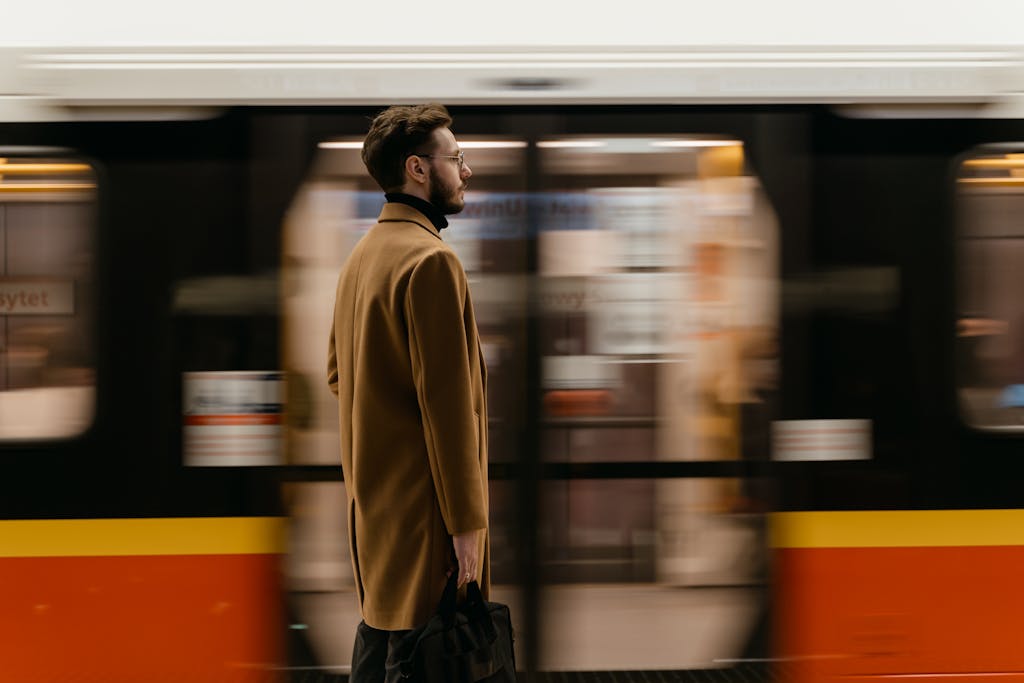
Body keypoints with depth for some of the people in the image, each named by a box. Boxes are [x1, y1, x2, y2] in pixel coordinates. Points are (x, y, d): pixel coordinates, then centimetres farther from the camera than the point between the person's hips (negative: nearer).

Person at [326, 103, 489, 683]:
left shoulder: (363, 254, 12)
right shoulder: (432, 260, -18)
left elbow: (338, 373, 20)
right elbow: (447, 401, -21)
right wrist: (466, 520, -18)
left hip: (371, 491, 10)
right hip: (422, 503, -10)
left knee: (378, 629, 18)